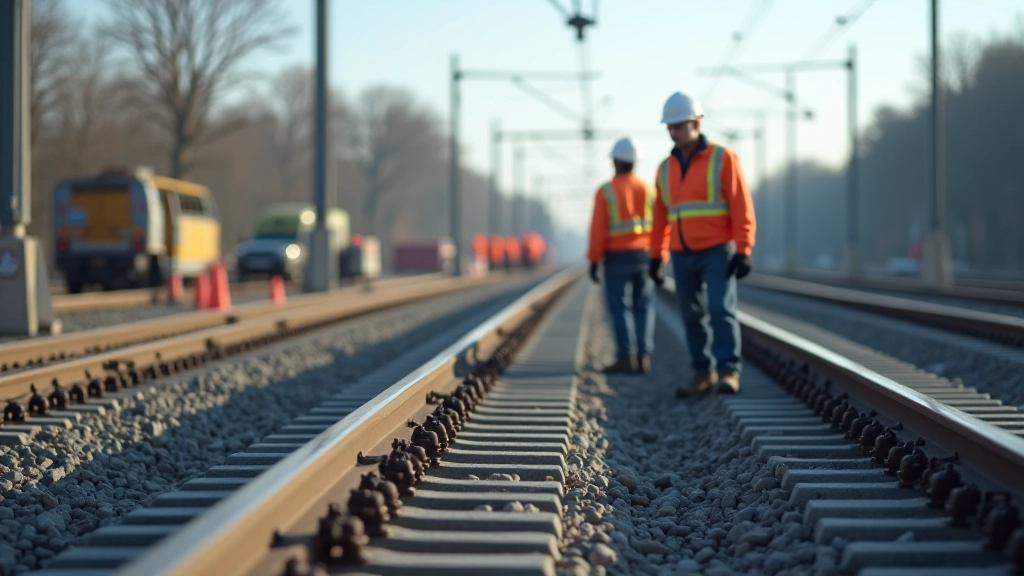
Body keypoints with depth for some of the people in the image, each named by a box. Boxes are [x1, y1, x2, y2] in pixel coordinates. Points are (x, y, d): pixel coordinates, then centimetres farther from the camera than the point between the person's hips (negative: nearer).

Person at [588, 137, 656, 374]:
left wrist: (593, 261, -6)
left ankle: (626, 359, -7)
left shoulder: (605, 192, -9)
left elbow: (598, 230, -12)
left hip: (617, 257, -4)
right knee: (643, 306, 9)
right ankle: (643, 357, 3)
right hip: (644, 255, 4)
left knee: (618, 307, 0)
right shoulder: (647, 190, 3)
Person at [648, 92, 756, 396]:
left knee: (721, 309, -16)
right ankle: (703, 373, 14)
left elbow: (742, 207, -10)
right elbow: (661, 217, 14)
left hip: (718, 252, -5)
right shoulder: (666, 169, 9)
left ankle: (728, 372, -12)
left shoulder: (723, 158, -7)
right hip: (683, 256, 5)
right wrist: (656, 257, 9)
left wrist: (743, 252, -17)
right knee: (692, 317, 6)